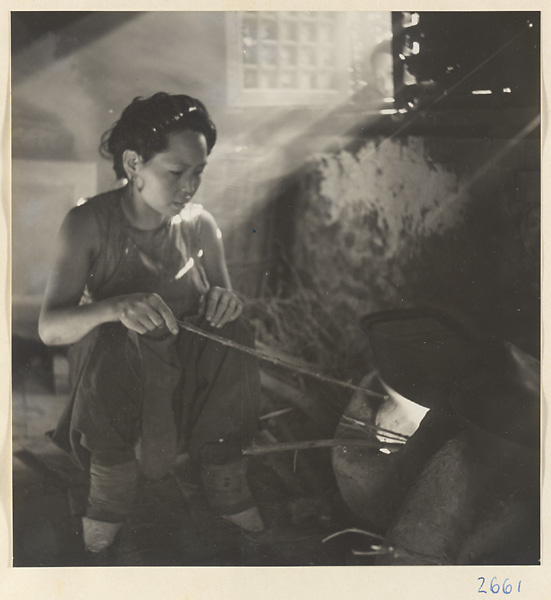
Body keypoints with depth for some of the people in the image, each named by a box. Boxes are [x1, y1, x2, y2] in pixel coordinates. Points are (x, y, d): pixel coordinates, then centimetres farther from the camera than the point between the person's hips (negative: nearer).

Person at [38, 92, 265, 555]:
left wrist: (224, 303, -22)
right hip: (112, 379, -3)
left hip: (191, 369, 3)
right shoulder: (89, 225, -15)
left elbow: (223, 305, 5)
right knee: (111, 342, -34)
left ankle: (226, 484, -9)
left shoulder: (200, 225, -6)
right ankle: (110, 491, -13)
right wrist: (115, 307, -42)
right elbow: (49, 327, -21)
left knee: (232, 331, -25)